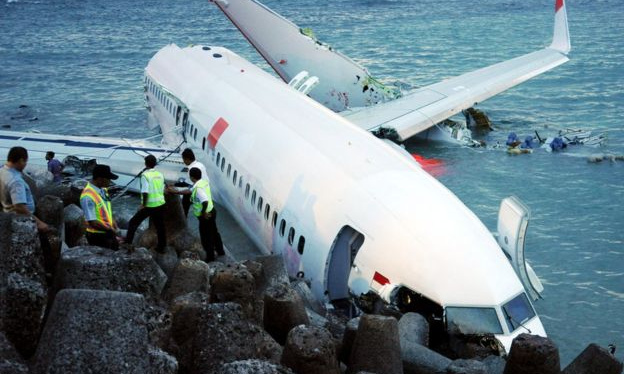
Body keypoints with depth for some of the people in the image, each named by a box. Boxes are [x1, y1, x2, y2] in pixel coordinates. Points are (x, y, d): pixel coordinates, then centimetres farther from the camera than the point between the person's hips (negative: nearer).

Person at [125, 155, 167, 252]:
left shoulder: (145, 175, -12)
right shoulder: (160, 175, 7)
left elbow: (145, 192, -18)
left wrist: (143, 204, -12)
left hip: (149, 205, -6)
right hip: (160, 204, 6)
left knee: (133, 223, 7)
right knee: (160, 226, 13)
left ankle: (128, 242, 4)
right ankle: (161, 247, 17)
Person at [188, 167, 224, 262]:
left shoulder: (198, 188, -30)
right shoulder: (204, 182, -1)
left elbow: (205, 201, -42)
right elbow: (191, 191, 17)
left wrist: (203, 213, -26)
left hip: (205, 216, -9)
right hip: (211, 211, 9)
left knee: (206, 237, 11)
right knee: (214, 232, 26)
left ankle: (210, 257, 26)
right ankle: (220, 251, 43)